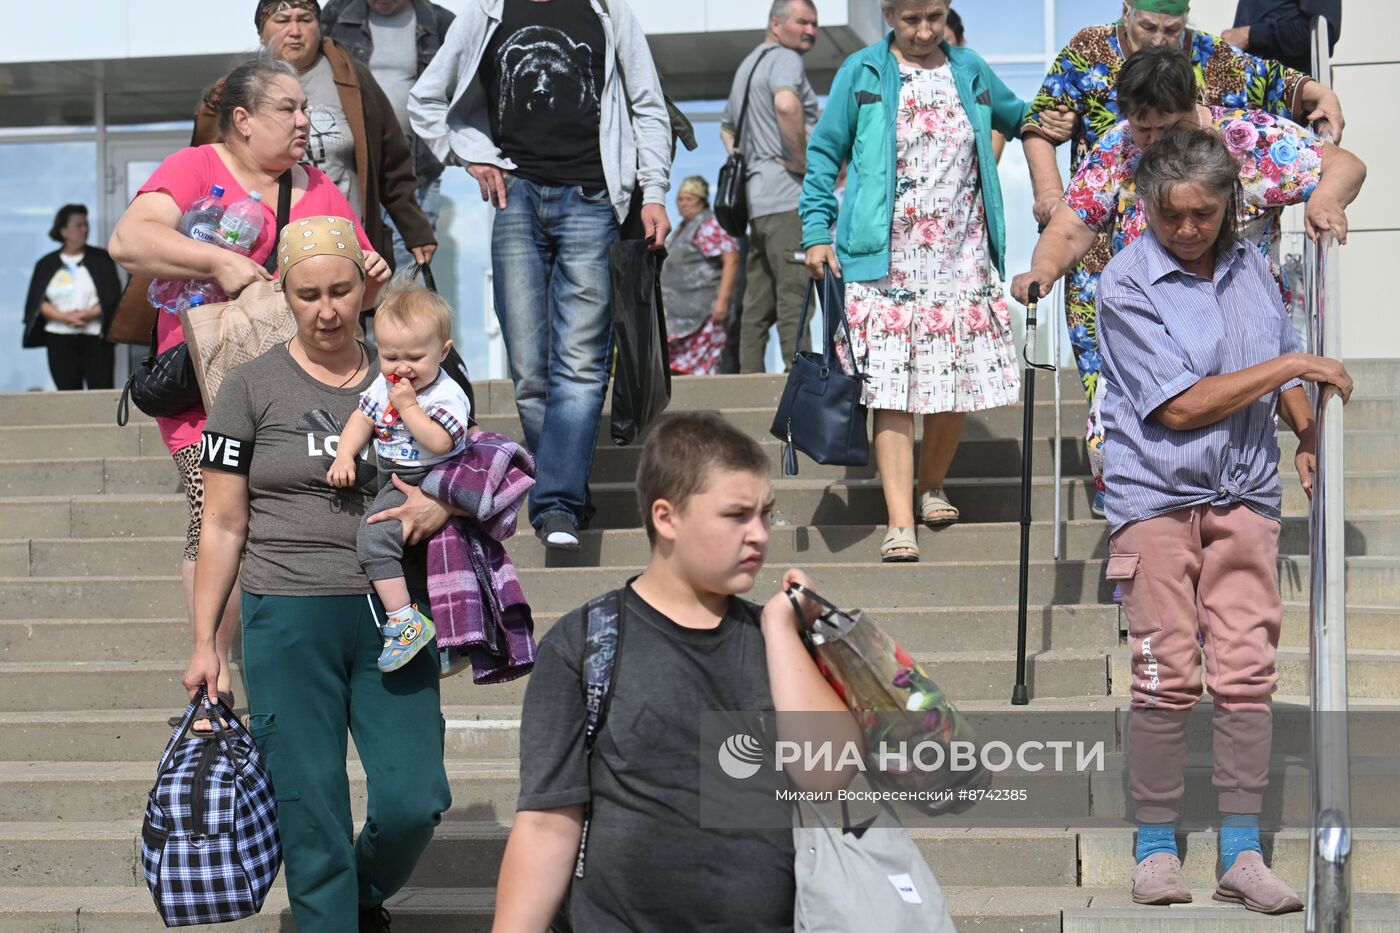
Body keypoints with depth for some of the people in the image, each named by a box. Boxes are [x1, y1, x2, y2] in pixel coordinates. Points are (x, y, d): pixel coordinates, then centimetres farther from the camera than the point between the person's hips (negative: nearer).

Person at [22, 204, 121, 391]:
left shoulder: (101, 259, 8)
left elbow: (113, 297, 2)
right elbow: (37, 301, 3)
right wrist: (64, 317, -14)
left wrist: (88, 314, -14)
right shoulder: (46, 264, 11)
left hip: (96, 337, -1)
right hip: (59, 338, 1)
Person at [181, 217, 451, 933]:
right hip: (287, 615, -2)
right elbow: (224, 526, 2)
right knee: (311, 810, -2)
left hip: (389, 612, 3)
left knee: (416, 799, -2)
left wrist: (438, 510, -6)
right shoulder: (253, 386, 1)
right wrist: (204, 641, -1)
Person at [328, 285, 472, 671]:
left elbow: (440, 442, -29)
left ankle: (405, 620, -21)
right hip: (391, 479, 9)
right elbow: (362, 418, 10)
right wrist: (345, 455, -5)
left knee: (376, 534, -22)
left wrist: (408, 405, -27)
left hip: (427, 480, -9)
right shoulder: (384, 385, 5)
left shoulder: (446, 395, -18)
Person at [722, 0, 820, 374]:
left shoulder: (748, 63, 24)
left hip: (757, 196, 10)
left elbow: (728, 128, 35)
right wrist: (802, 159, -18)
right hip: (787, 196, -10)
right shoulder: (785, 59, -6)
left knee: (757, 304, 8)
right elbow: (787, 104, -29)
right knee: (795, 299, -13)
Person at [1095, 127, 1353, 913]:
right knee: (1167, 677, -4)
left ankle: (1243, 854, 5)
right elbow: (1180, 406, -14)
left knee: (1247, 675, 0)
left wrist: (1308, 434, 5)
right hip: (1158, 494, -4)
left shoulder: (1252, 267, 9)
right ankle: (1157, 847, 8)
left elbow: (1282, 382, 24)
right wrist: (1290, 367, -11)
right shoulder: (1127, 284, -8)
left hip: (1245, 493, 4)